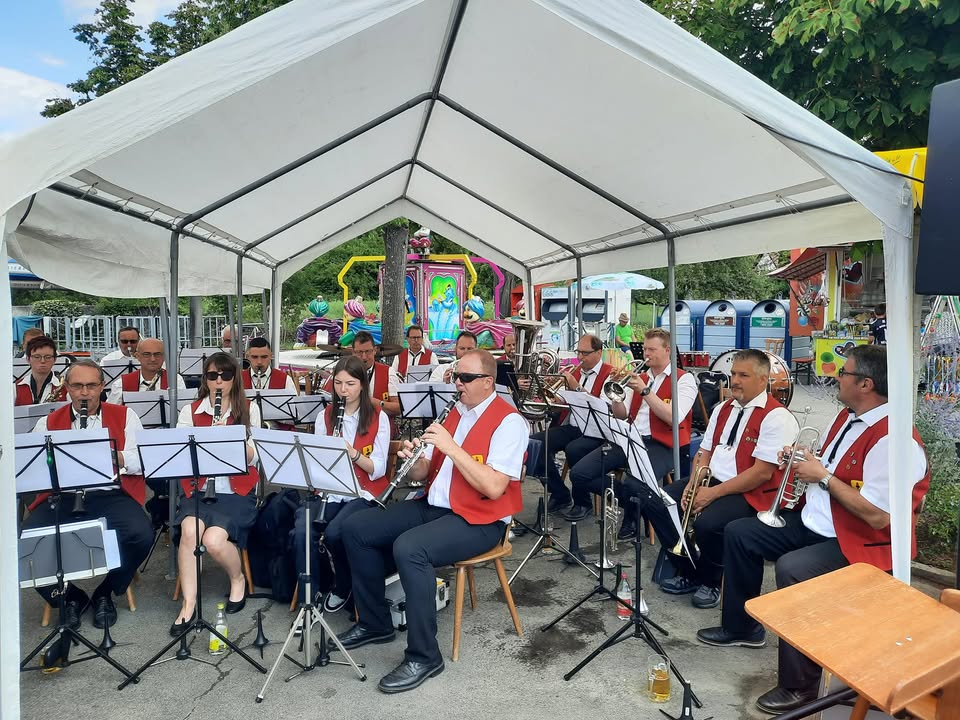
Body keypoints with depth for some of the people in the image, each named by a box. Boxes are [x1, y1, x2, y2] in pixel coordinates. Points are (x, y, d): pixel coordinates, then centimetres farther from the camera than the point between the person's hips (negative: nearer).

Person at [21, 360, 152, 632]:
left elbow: (142, 461, 2)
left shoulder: (124, 416, 11)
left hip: (111, 494, -2)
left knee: (141, 536, -28)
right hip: (62, 497, 2)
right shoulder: (47, 423, 16)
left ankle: (105, 593, 3)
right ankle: (70, 597, 4)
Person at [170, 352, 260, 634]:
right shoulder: (190, 411, 8)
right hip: (199, 488, 2)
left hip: (236, 491, -1)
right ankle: (188, 605, -16)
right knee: (190, 529, -30)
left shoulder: (248, 410, 5)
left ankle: (238, 579, 7)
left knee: (213, 539, -26)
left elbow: (253, 458, -3)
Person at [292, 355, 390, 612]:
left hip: (363, 493, -3)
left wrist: (353, 453, -24)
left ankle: (344, 588, 2)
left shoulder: (378, 418, -2)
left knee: (334, 533, -28)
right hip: (330, 491, 3)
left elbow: (378, 470, -8)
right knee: (302, 531, -26)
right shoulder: (325, 416, 8)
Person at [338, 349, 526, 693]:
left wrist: (452, 447, -26)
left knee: (408, 548, -33)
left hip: (480, 520, -8)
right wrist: (413, 460, -13)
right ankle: (374, 622, 16)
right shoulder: (454, 412, 11)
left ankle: (423, 657, -16)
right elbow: (423, 474, 11)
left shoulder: (508, 421, -14)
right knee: (356, 528, 1)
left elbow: (494, 488, -26)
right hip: (434, 506, 9)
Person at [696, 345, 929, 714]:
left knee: (791, 569, -34)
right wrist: (803, 460, 0)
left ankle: (799, 685, -16)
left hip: (858, 543, -10)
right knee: (739, 533, 8)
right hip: (813, 522, 10)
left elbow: (877, 516, -30)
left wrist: (823, 476, -21)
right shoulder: (848, 417, 6)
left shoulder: (892, 438, -25)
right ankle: (741, 627, 23)